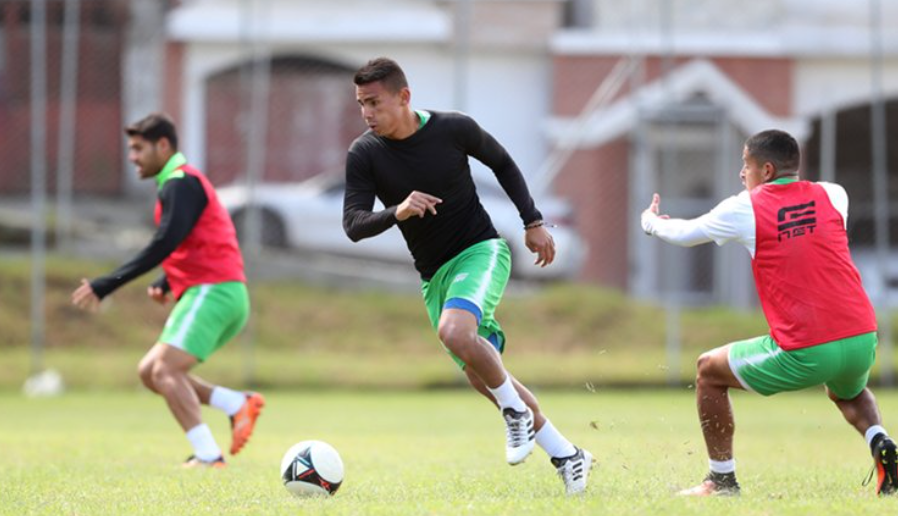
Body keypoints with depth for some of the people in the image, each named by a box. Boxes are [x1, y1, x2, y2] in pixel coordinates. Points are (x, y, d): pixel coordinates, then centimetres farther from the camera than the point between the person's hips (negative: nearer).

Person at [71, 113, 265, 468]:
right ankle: (238, 405, 3)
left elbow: (164, 244, -22)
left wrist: (107, 285, -23)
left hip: (211, 292, -10)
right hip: (219, 293, 10)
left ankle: (209, 458, -22)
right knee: (150, 371, 9)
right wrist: (165, 285, 11)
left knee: (165, 371, -17)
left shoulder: (180, 183, -10)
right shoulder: (181, 183, 22)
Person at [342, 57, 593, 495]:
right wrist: (398, 212, -32)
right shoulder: (364, 155, -8)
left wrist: (533, 223, 4)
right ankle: (567, 456, 19)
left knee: (453, 332, -33)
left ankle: (516, 410, -10)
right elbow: (353, 225, -13)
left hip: (481, 250, -5)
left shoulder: (453, 129, -11)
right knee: (482, 379, 6)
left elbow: (502, 163, 7)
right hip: (434, 274, 5)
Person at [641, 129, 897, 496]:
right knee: (847, 392, 39)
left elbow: (683, 234, 18)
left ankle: (722, 479, 18)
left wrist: (650, 221, 41)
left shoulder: (744, 209, 1)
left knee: (709, 371, 18)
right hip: (863, 340, 4)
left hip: (804, 353, -4)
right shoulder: (832, 195, 11)